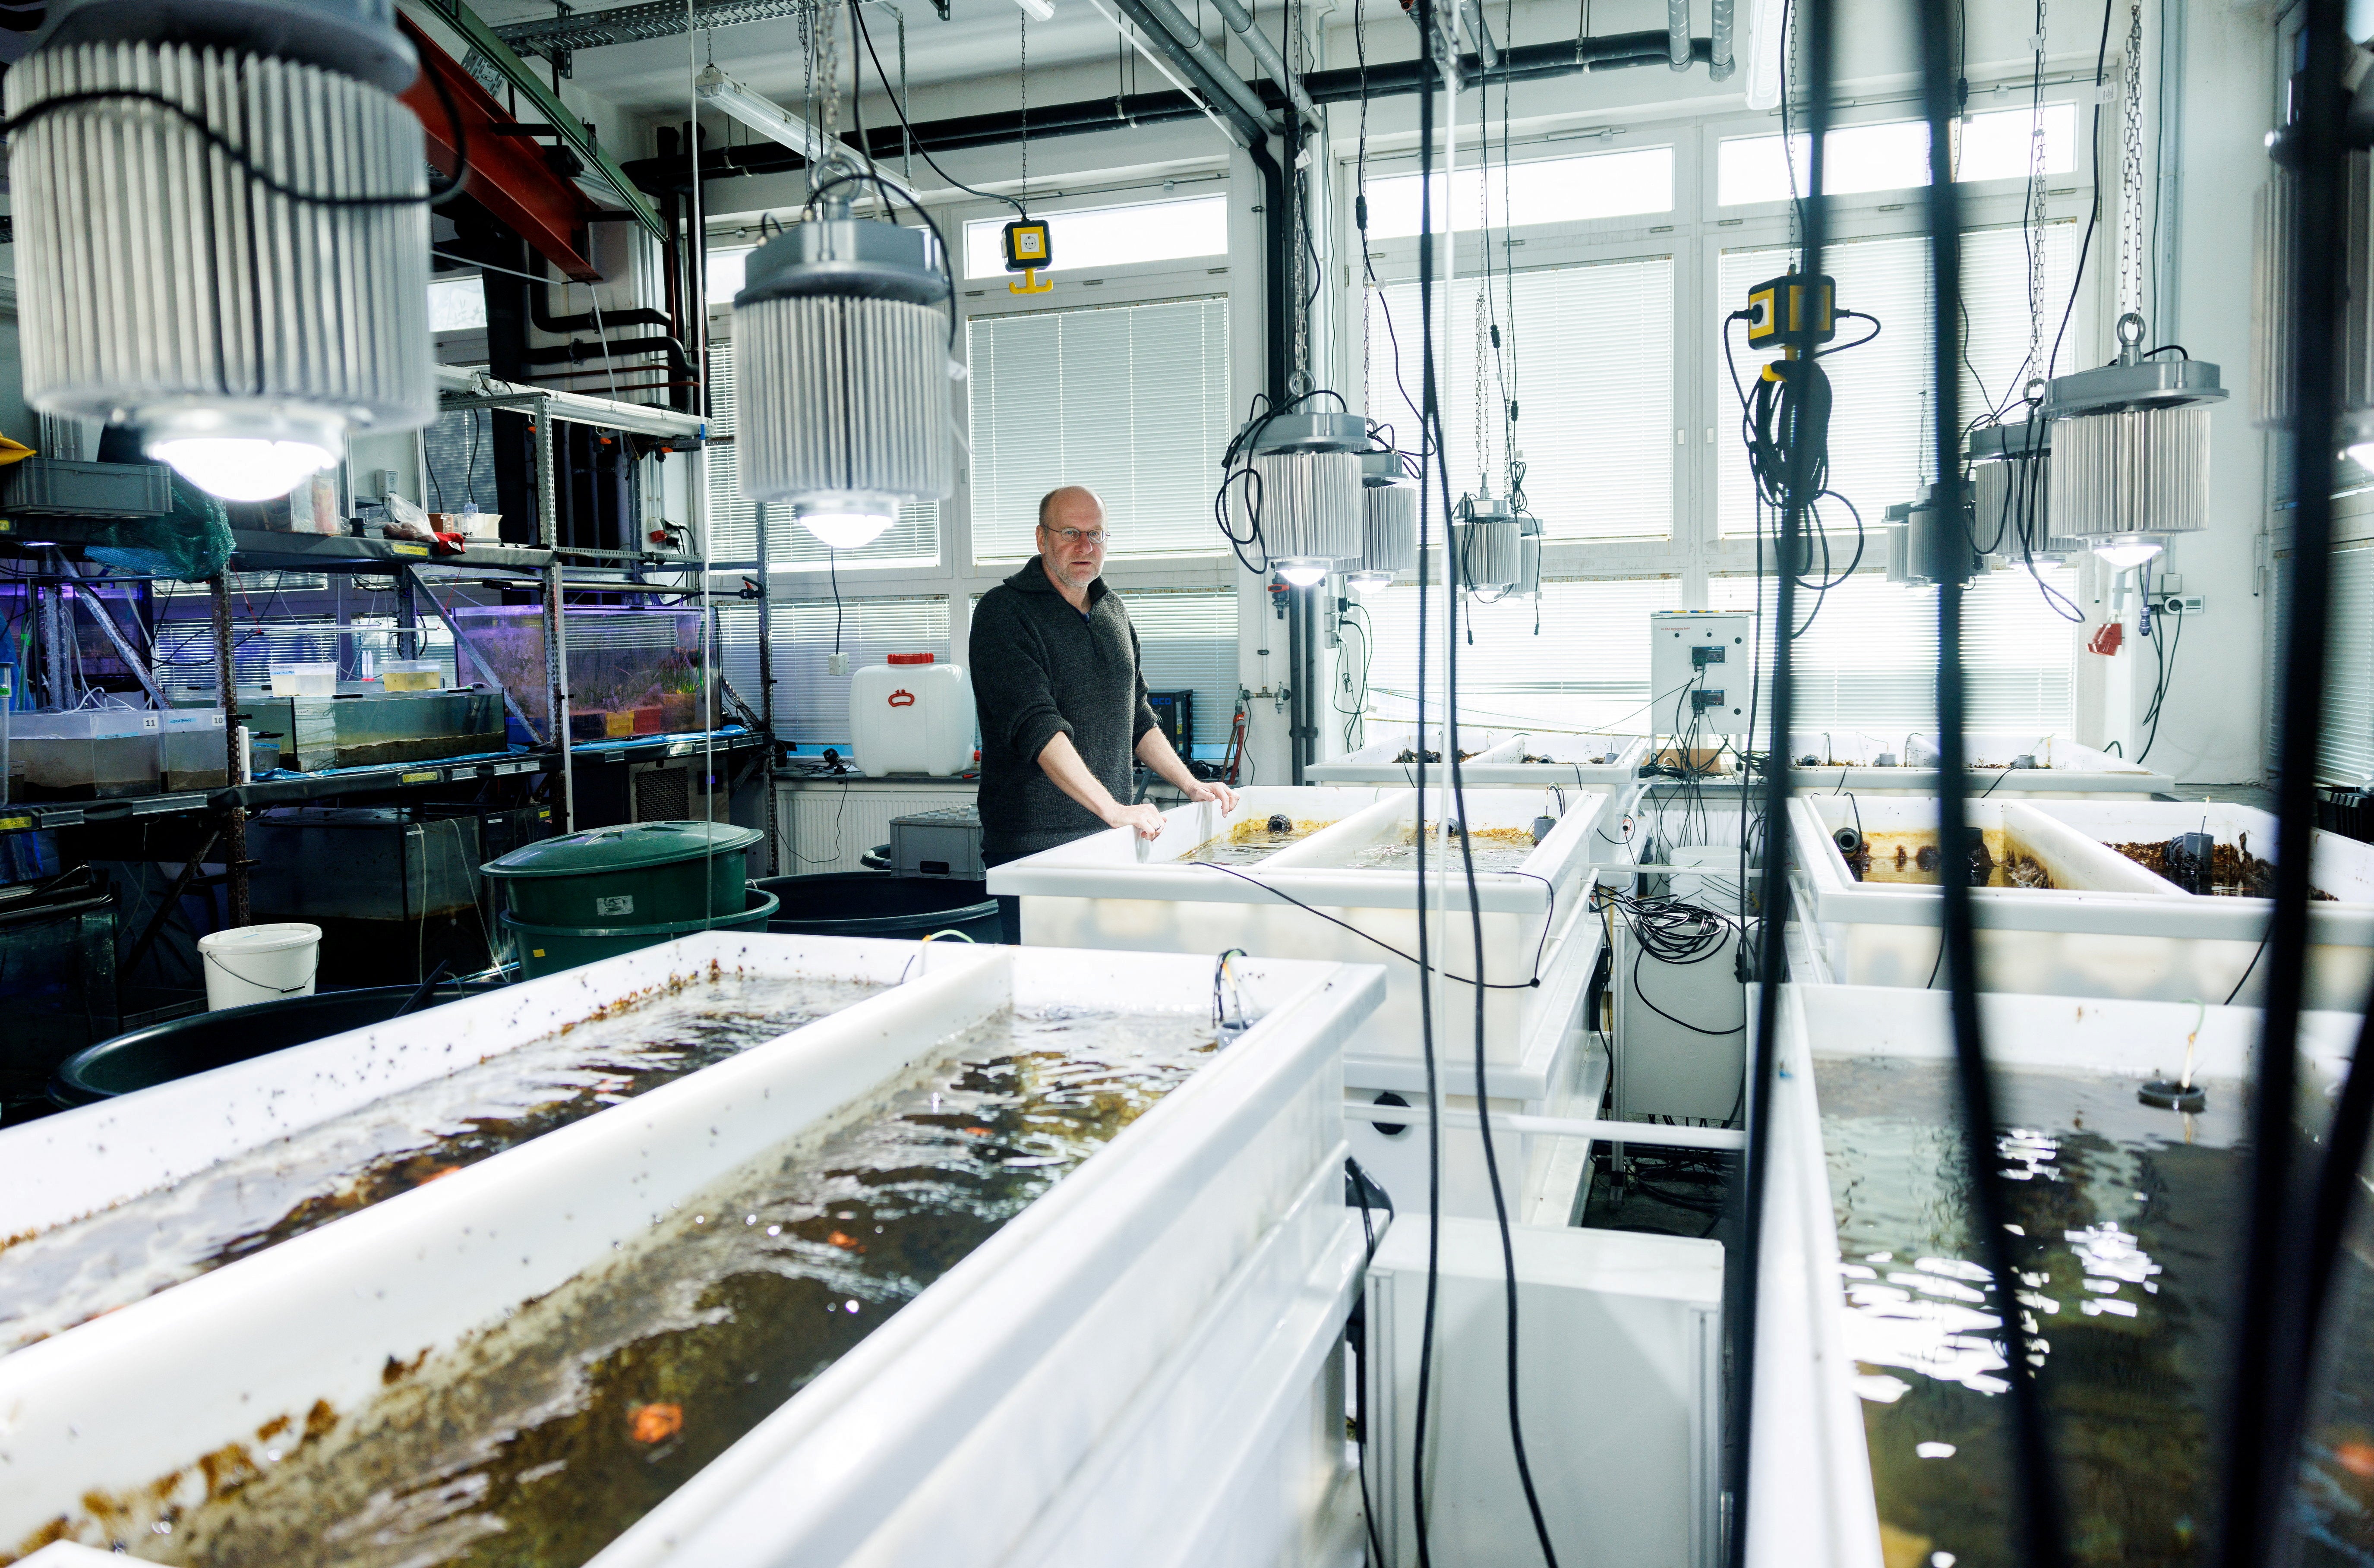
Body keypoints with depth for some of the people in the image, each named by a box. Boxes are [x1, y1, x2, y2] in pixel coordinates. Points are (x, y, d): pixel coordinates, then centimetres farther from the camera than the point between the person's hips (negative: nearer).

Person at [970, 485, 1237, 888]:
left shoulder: (1113, 610, 15)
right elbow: (1036, 727, -22)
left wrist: (1190, 785, 13)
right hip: (1034, 845, -6)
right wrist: (1112, 809, -29)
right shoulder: (1004, 611, -10)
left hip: (1110, 838, 6)